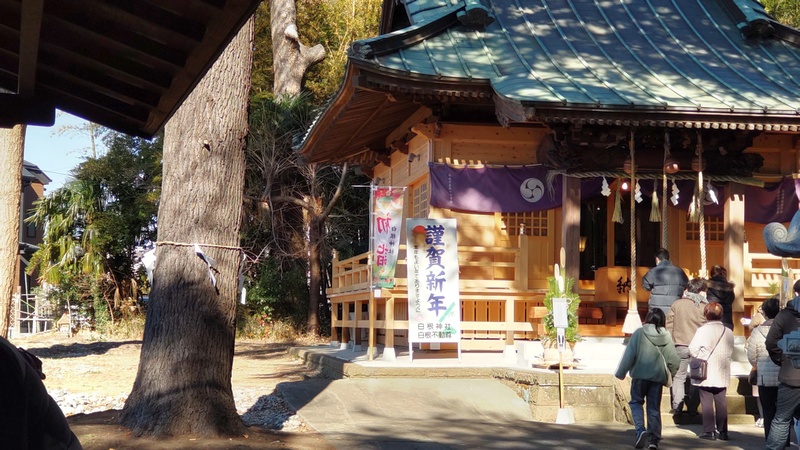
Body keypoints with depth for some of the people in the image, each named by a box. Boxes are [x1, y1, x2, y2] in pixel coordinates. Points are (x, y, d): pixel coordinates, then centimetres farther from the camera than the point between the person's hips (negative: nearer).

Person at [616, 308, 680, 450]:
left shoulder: (639, 333, -7)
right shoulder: (666, 337, 1)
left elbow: (629, 354, -8)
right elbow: (673, 360, 3)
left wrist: (621, 372, 0)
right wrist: (670, 374, 22)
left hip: (640, 374, -2)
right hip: (657, 376, 3)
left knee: (636, 402, 12)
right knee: (654, 407, 10)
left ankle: (640, 429, -10)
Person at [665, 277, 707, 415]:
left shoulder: (677, 304, 1)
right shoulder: (705, 306, -4)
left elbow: (669, 325, 2)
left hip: (680, 345, 1)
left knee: (679, 377, 10)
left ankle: (677, 407, 4)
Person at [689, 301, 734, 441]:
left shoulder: (702, 330, -12)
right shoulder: (728, 332, 2)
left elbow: (693, 349, -14)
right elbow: (730, 352, 6)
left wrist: (699, 358, 5)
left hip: (705, 374, -4)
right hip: (722, 375, 4)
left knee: (707, 402, 2)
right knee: (721, 402, 9)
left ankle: (709, 431, 1)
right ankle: (722, 431, 11)